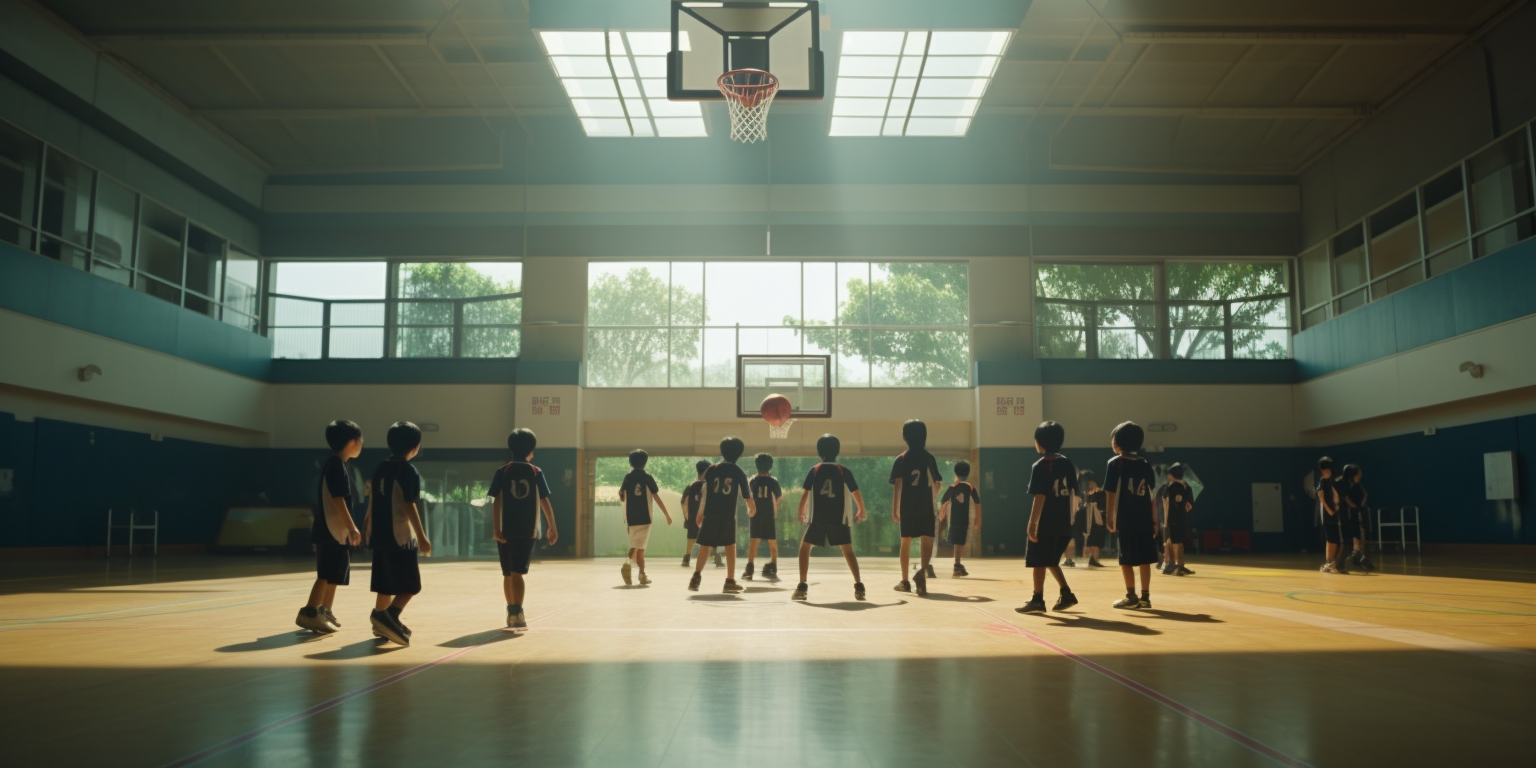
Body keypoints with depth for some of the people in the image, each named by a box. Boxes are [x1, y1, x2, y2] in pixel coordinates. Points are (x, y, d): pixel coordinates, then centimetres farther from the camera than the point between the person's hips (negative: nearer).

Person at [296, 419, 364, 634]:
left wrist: (349, 528, 22)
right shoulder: (336, 466, -14)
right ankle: (309, 613, -8)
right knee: (327, 574, -9)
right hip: (330, 530, -10)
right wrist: (352, 528, -21)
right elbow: (337, 499, -21)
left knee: (334, 575, 14)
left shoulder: (338, 465, 16)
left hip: (337, 530, 10)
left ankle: (324, 612, 21)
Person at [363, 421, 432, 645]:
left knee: (386, 584, 17)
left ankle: (382, 622, 23)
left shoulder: (381, 468, 10)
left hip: (381, 534, 8)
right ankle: (388, 617, -21)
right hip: (401, 536, -8)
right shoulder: (409, 472, -12)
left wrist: (368, 522, 33)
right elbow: (409, 506, -17)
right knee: (411, 585, -3)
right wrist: (421, 537, -16)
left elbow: (372, 500, 17)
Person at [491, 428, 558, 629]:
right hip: (527, 530, -1)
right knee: (517, 573, -4)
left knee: (508, 574, 13)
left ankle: (511, 613, 22)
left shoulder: (502, 472, 3)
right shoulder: (536, 472, 3)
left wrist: (496, 528, -7)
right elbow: (545, 501, 3)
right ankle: (517, 614, -18)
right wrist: (552, 527, 10)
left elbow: (496, 501, -5)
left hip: (506, 530, 1)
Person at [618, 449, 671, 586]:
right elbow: (657, 498, -6)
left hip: (630, 518, 4)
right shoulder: (647, 477, -3)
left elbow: (622, 497, 10)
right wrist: (667, 515, -2)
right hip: (644, 518, -4)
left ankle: (642, 574, 14)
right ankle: (628, 563, -28)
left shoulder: (627, 477, 5)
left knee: (638, 546, 14)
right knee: (638, 546, -5)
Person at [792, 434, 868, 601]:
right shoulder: (844, 471, 2)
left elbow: (804, 494, -1)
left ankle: (802, 587, 4)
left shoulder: (814, 471, 1)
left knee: (804, 548, 13)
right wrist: (861, 511, 19)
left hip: (817, 518, -1)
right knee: (848, 551, 9)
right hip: (839, 519, 1)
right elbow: (857, 493, 4)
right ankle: (858, 586, -5)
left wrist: (801, 512, 14)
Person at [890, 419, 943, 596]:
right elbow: (936, 484, 8)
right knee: (927, 541, -1)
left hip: (907, 508, 0)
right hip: (926, 507, 0)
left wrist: (894, 509, -4)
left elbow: (898, 486, -7)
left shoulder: (901, 460, -1)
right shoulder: (929, 458, 4)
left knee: (906, 542, 11)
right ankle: (922, 570, -29)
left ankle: (905, 581, 16)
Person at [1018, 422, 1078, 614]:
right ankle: (1066, 594, 16)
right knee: (1051, 561, 20)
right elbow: (1072, 493, 11)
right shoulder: (1067, 463, 8)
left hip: (1045, 524, -7)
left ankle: (1038, 600, 4)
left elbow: (1040, 497, -16)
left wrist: (1032, 523, -15)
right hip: (1063, 523, 7)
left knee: (1038, 562, 2)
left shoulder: (1040, 466, -11)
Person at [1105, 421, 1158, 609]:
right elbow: (1152, 493, 8)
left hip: (1125, 520, -4)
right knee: (1144, 559, 9)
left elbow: (1111, 493, -8)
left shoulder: (1115, 463, -3)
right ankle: (1145, 597, 13)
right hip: (1145, 519, 4)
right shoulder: (1145, 464, 10)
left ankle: (1131, 596, 4)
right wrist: (1155, 519, 12)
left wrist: (1109, 517, -5)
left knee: (1126, 560, 3)